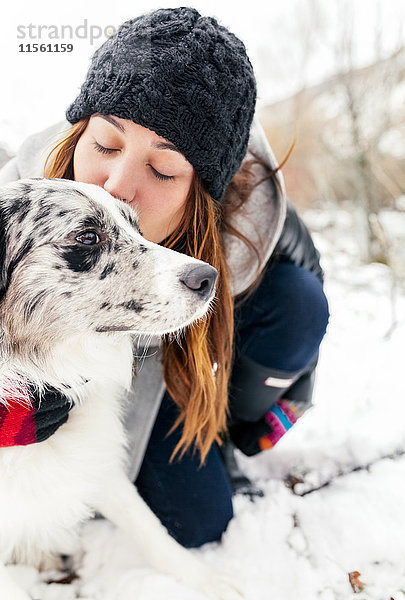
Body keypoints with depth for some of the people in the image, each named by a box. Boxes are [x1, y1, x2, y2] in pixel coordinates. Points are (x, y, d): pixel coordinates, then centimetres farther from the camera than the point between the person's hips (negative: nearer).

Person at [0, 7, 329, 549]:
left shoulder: (252, 214, -34)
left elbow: (306, 270, -10)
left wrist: (286, 397, -3)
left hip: (193, 346, 2)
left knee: (298, 303, -28)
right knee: (195, 522, -14)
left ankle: (221, 434, 1)